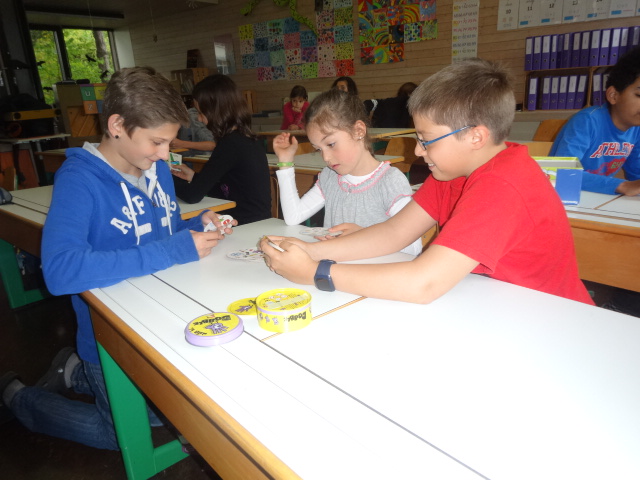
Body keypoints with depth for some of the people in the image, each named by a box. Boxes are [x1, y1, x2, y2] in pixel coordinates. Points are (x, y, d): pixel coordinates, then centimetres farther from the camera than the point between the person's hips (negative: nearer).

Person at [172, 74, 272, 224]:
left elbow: (193, 196, -16)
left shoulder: (231, 144, -17)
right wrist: (193, 176, 15)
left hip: (248, 225, -8)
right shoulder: (247, 139, 9)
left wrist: (165, 176, 1)